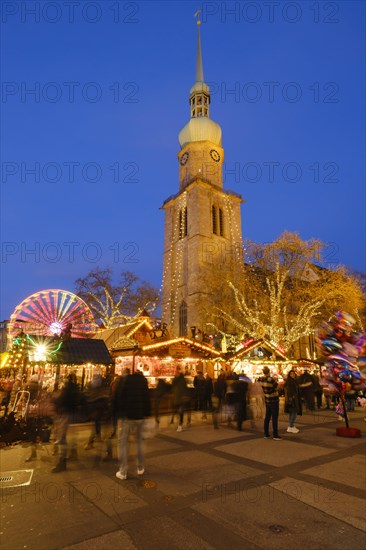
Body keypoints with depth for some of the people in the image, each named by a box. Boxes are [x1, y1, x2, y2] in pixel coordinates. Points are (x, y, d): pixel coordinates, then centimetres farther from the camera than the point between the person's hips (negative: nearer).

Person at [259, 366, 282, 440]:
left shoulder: (261, 379, -5)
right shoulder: (271, 379, -25)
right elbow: (277, 387, -11)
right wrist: (275, 380, 3)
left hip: (267, 401, 6)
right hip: (274, 401, -6)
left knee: (267, 417, 12)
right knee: (274, 418, 0)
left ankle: (266, 434, 18)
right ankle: (275, 435, 5)